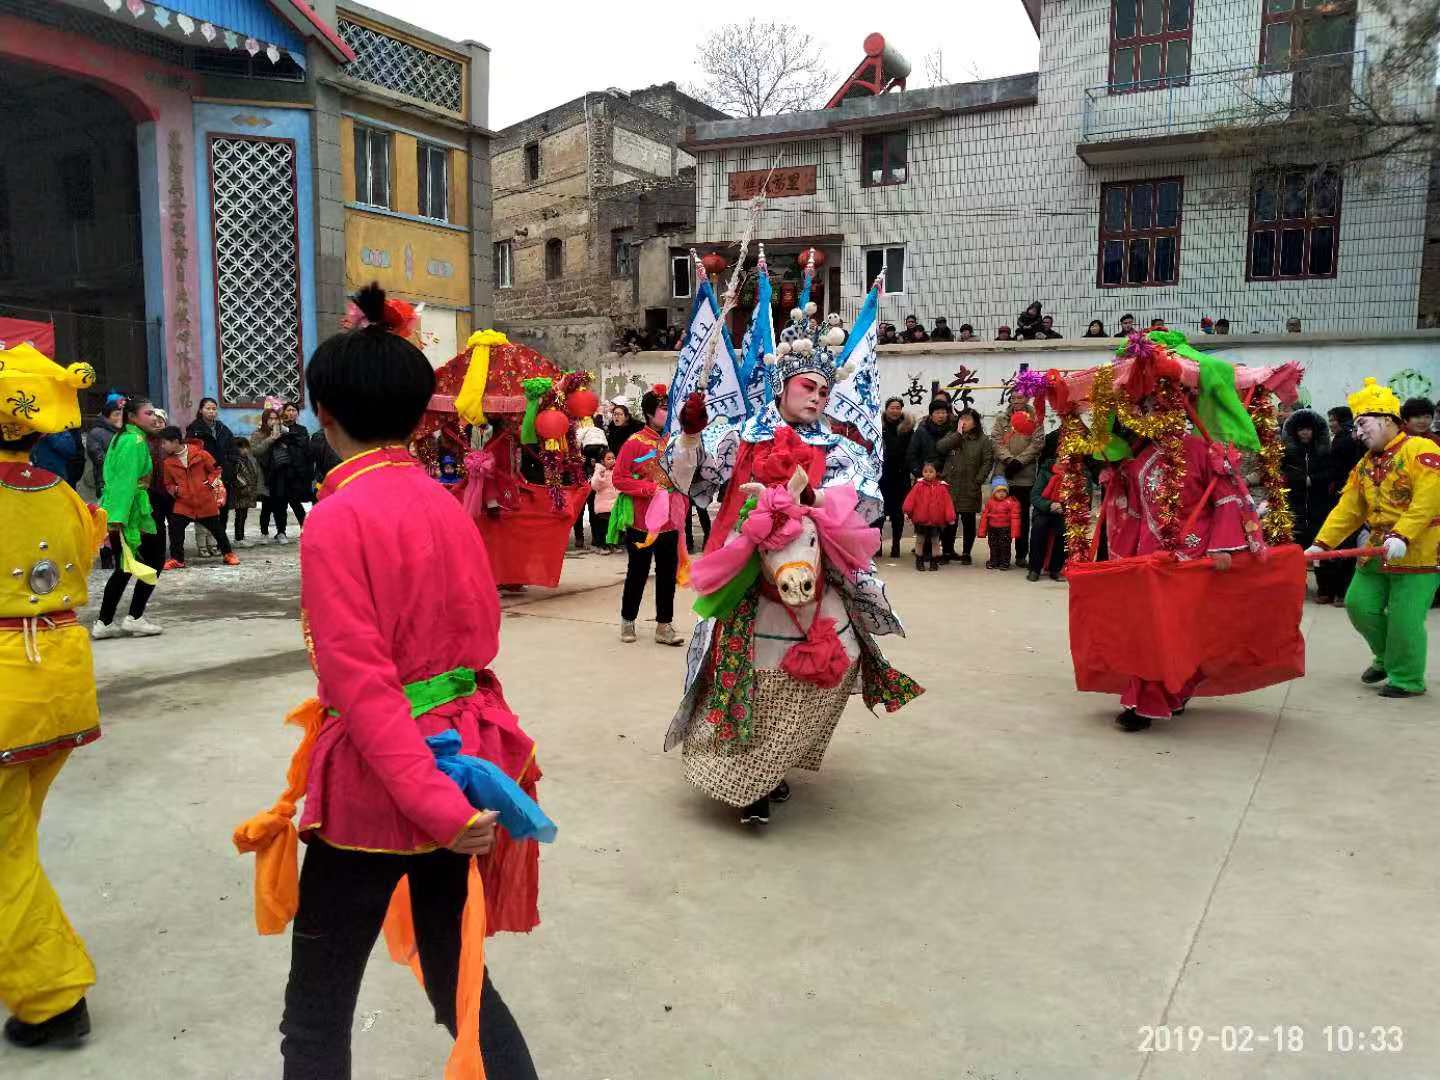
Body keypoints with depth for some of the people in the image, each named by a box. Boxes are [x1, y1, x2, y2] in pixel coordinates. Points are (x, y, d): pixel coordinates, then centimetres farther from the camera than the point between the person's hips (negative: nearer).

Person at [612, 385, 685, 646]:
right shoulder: (635, 443, -9)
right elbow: (620, 479, -12)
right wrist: (652, 489, -18)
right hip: (642, 522, -4)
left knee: (668, 574, 7)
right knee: (638, 573, 7)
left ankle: (664, 626, 16)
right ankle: (628, 621, 24)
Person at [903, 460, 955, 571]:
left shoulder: (941, 488, -1)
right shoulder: (919, 486, -2)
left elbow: (947, 503, -3)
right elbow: (911, 499, -7)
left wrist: (950, 517, -7)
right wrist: (907, 511, -18)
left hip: (936, 520, 0)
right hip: (920, 519, 0)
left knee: (935, 541, 10)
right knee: (920, 540, 9)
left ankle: (934, 562, 20)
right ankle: (919, 562, 20)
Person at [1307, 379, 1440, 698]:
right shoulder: (1366, 463, 12)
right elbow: (1348, 510, 10)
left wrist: (1401, 536, -31)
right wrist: (1322, 544, 1)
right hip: (1376, 552, 8)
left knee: (1404, 618, -5)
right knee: (1360, 604, 8)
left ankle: (1407, 679, 13)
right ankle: (1387, 656, 31)